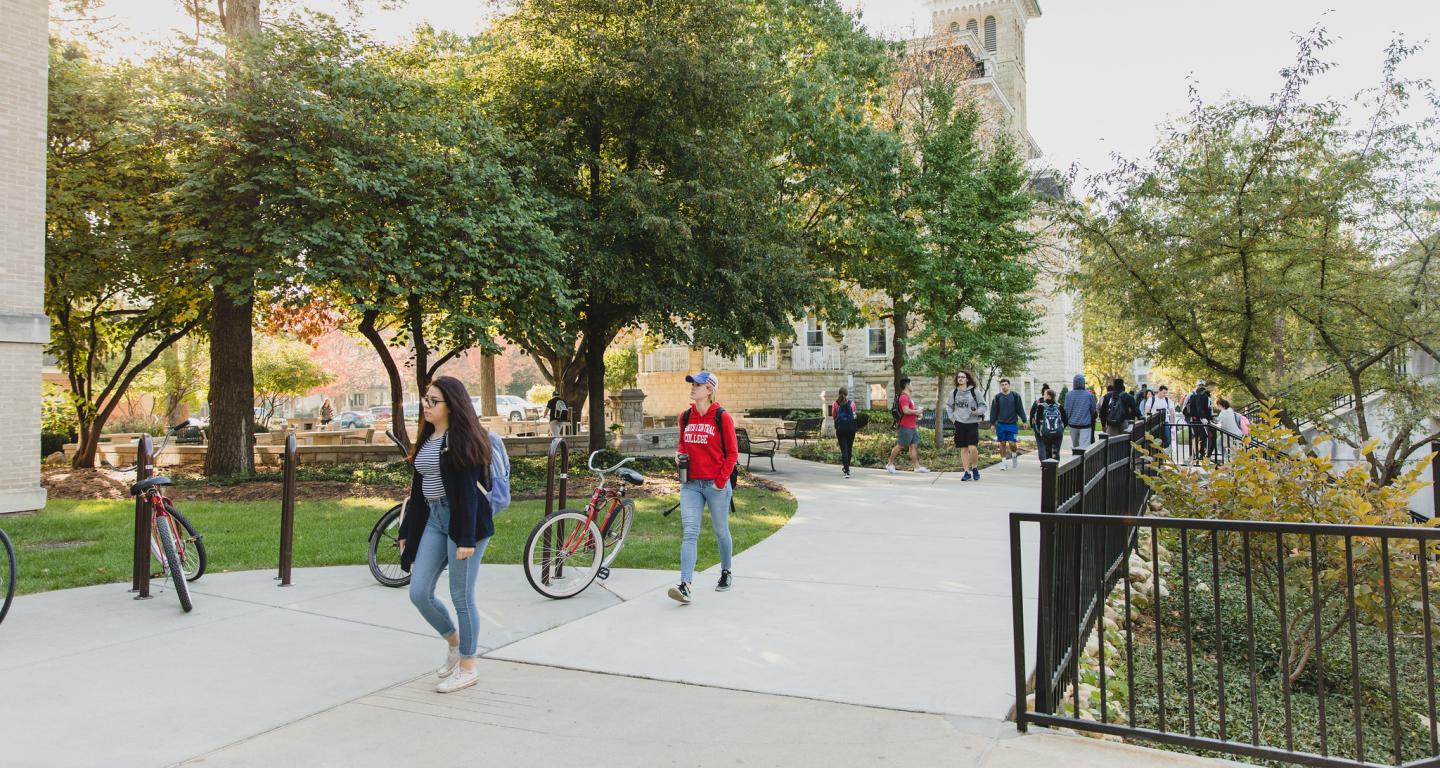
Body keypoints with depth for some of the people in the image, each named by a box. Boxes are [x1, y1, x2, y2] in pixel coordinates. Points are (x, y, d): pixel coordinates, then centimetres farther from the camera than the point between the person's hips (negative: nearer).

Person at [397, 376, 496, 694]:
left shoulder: (463, 440, -11)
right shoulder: (427, 438, 13)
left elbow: (468, 490, -16)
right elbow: (418, 488, 17)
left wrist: (467, 539, -20)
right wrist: (407, 531, 18)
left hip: (463, 519, -8)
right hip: (433, 518, 8)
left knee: (461, 596, 1)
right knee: (419, 593, 6)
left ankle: (468, 667, 16)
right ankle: (454, 641, 31)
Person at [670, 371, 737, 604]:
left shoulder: (722, 417, -7)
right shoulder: (685, 417, 7)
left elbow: (732, 453, -5)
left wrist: (721, 481, -11)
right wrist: (680, 456, 1)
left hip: (716, 484, -3)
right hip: (690, 484, 4)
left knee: (721, 531, 12)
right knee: (689, 533, -8)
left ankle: (726, 573, 35)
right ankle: (685, 586, -16)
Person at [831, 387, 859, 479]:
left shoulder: (835, 404, 0)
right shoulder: (852, 403, 1)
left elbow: (833, 416, 8)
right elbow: (854, 415, 7)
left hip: (840, 429, -1)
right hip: (851, 428, 1)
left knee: (844, 450, -1)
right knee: (849, 449, 16)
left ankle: (847, 471, -10)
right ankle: (846, 468, 31)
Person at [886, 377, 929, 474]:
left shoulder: (908, 397, 19)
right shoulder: (903, 397, -15)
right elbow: (906, 411, -26)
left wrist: (916, 413, 14)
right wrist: (917, 411, -13)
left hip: (912, 427, 10)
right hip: (905, 427, -10)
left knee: (914, 446, 7)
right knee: (900, 445, -4)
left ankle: (917, 466, 7)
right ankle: (890, 464, 5)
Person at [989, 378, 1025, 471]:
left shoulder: (1015, 396, 2)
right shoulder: (997, 397, 4)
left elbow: (1020, 409, 5)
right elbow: (994, 411, 7)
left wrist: (1024, 421, 1)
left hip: (1012, 424, -1)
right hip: (1001, 424, 1)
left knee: (1012, 443, -7)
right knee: (1002, 444, 3)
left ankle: (1014, 456, 23)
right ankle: (1004, 462, 12)